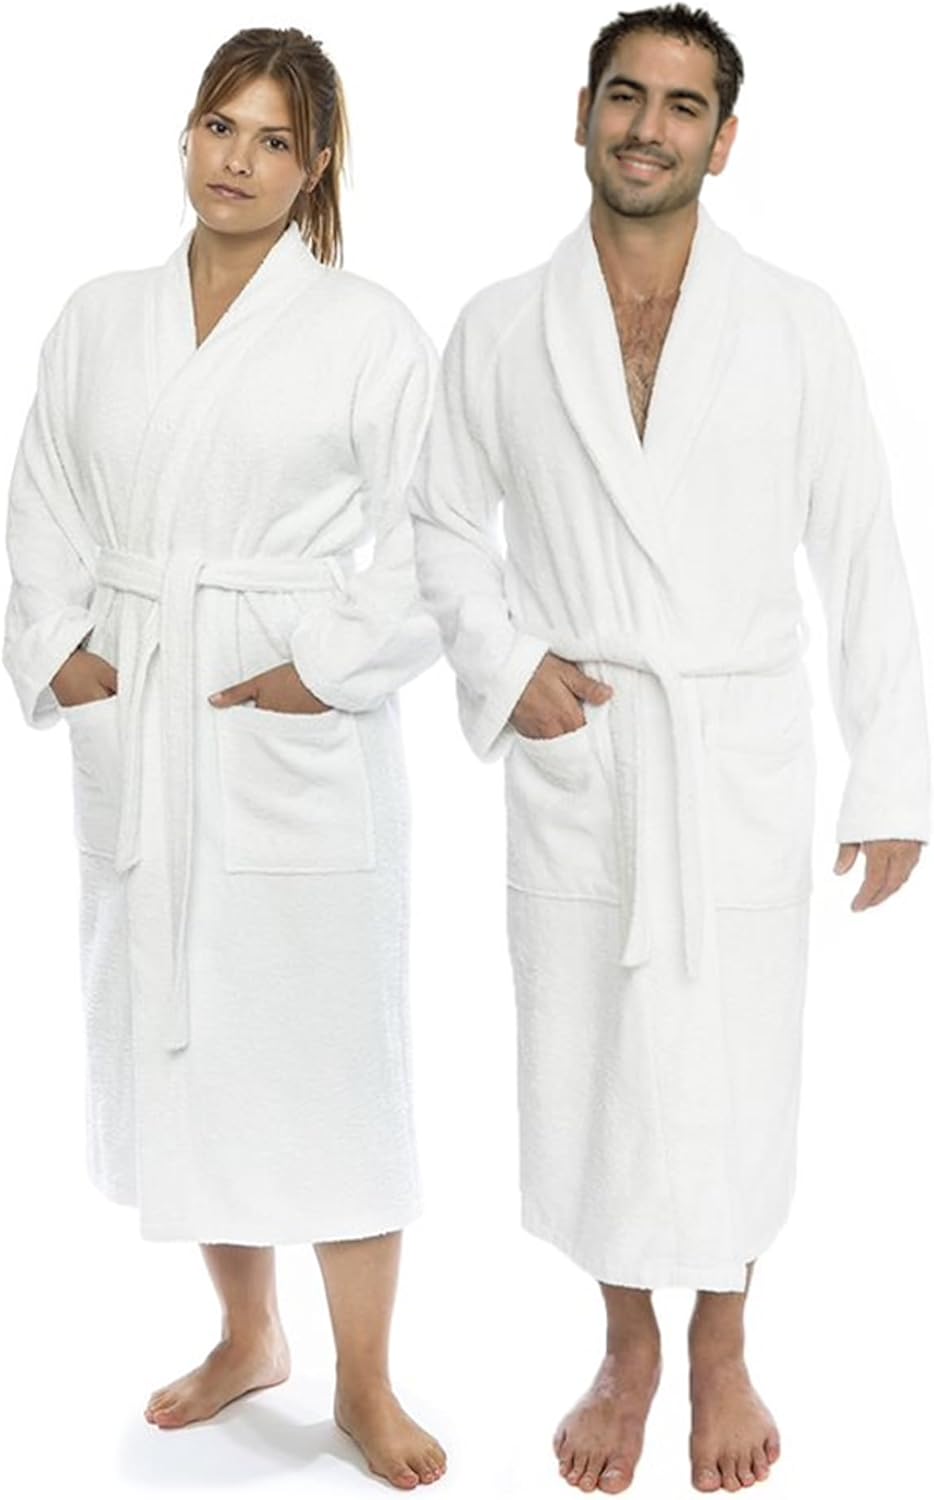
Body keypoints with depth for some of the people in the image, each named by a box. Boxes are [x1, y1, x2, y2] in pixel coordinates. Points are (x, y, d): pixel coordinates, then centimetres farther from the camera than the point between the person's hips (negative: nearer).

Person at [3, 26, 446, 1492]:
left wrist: (329, 668, -12)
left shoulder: (369, 330, -1)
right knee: (173, 1034, 11)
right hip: (137, 732, 4)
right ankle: (247, 1337, 31)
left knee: (326, 1043, 1)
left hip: (299, 730, -4)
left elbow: (433, 542, -4)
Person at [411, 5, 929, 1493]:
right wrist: (503, 664, -5)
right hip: (572, 759, 1)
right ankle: (627, 1347, 32)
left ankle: (721, 1350, 31)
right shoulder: (500, 326, 1)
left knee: (735, 1067, 8)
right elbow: (441, 523, 12)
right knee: (589, 1065, 10)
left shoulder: (795, 325, -2)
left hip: (743, 767, -1)